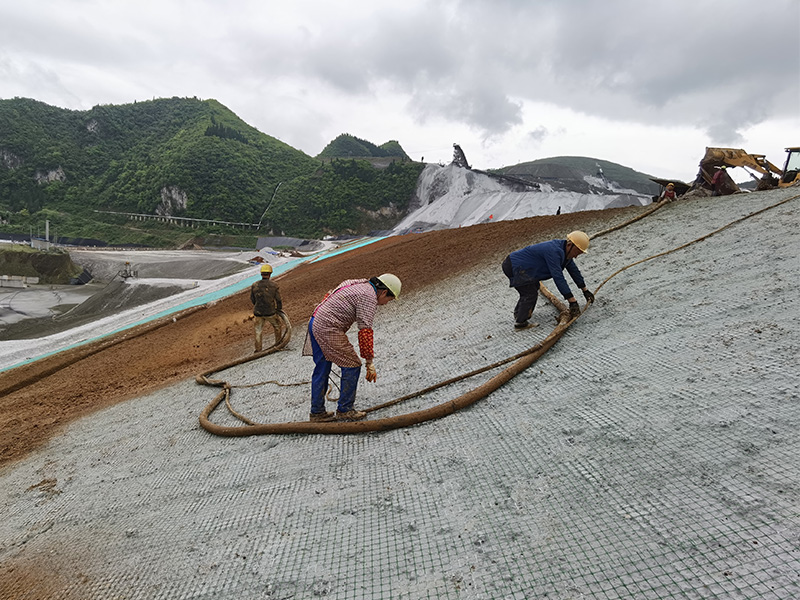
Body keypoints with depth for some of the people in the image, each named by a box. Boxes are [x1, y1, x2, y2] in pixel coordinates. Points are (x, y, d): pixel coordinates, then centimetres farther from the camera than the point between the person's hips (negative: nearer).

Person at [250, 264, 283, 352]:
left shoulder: (254, 286, -8)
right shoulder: (274, 285, -13)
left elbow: (252, 299, 4)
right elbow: (278, 300, -5)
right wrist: (279, 309, 14)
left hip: (258, 313, 2)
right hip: (270, 313, -1)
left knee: (258, 331, 20)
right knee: (277, 325, 27)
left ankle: (258, 350, 27)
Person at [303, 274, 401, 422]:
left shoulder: (356, 284, 17)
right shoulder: (369, 297, -11)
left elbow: (328, 295, 24)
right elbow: (365, 332, -18)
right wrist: (370, 363, -15)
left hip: (315, 322, 10)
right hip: (329, 329, -10)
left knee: (322, 370, 15)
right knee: (352, 366, 1)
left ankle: (317, 412, 22)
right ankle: (345, 410, 9)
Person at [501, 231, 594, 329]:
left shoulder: (565, 251, 5)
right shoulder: (554, 251, -27)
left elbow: (574, 270, 18)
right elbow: (558, 278, -31)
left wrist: (585, 291, 24)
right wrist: (572, 301, -29)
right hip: (513, 266, -11)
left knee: (534, 287, 25)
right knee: (531, 294, -12)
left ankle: (518, 313, 40)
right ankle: (520, 323, -4)